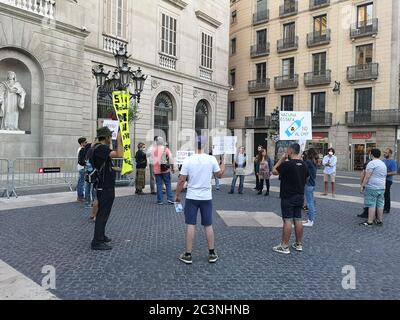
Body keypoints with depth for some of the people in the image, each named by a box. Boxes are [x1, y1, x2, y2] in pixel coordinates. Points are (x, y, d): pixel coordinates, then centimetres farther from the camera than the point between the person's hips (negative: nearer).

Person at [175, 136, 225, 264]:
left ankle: (188, 255, 12)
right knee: (208, 225, 12)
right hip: (206, 198, 1)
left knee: (190, 225, 5)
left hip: (192, 198, -1)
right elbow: (220, 175, 7)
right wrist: (223, 162, 21)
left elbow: (181, 180, -7)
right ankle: (212, 254, 22)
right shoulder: (212, 159, -8)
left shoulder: (188, 160, -10)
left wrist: (177, 195, 6)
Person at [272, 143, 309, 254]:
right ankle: (298, 244, 21)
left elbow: (274, 171, -7)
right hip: (300, 195, 7)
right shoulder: (303, 165, 6)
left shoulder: (287, 164, -17)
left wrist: (282, 159, -3)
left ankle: (284, 246, 1)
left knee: (287, 220, -4)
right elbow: (306, 178, 16)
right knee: (298, 220, 12)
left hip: (288, 197, -7)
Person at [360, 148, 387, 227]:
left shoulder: (372, 163, -13)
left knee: (371, 205, -5)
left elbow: (367, 176, -17)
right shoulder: (383, 164, 14)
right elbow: (384, 177, 19)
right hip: (381, 188, 8)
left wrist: (362, 186, -13)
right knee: (380, 204, 12)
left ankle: (369, 222, -2)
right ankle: (380, 221, 19)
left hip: (372, 188, -8)